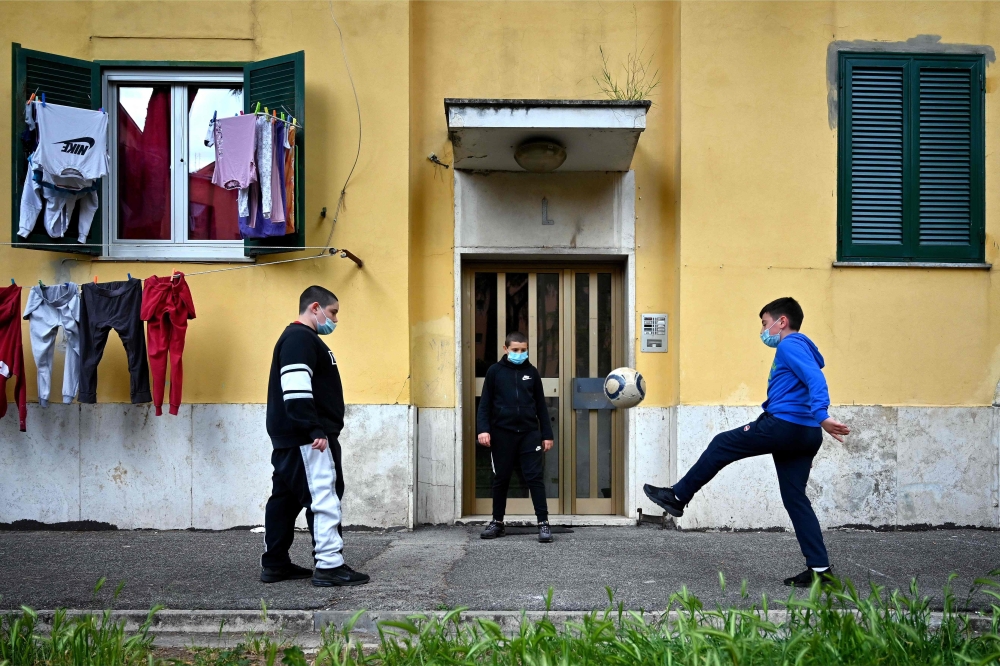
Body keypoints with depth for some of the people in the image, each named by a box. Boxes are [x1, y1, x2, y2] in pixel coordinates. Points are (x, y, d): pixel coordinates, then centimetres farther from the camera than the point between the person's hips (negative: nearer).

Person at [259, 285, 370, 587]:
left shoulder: (303, 339, 22)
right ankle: (330, 565, -10)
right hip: (305, 438, -11)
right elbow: (296, 390, -23)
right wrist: (315, 431, -25)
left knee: (286, 497, 12)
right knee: (323, 497, -10)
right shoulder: (300, 338, -12)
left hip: (293, 438, 11)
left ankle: (274, 564, 18)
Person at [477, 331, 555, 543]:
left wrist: (547, 434, 8)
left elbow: (541, 405, 11)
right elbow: (485, 403, 2)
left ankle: (543, 523, 1)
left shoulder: (531, 372, 8)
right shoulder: (495, 371, 3)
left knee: (534, 477, -2)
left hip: (529, 433, 1)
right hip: (502, 433, 0)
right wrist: (483, 429, -10)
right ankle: (497, 522, 20)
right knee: (501, 478, 9)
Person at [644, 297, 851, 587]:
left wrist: (822, 415, -35)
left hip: (782, 425, -10)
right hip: (804, 435, 10)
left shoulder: (790, 345, -5)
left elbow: (815, 379, -21)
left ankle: (677, 497, 16)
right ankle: (820, 568, 4)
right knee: (795, 499, 8)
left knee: (721, 446, 6)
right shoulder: (798, 349, 25)